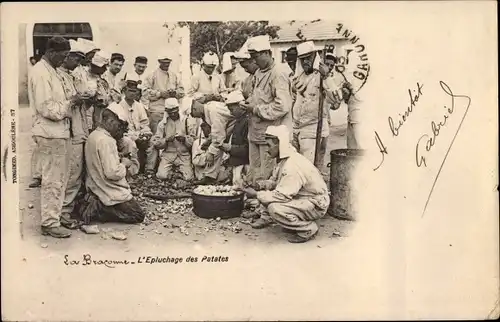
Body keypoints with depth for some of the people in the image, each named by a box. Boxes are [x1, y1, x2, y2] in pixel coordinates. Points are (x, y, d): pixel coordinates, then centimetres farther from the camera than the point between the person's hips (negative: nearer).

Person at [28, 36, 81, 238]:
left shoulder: (50, 70, 15)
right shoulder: (40, 72, -15)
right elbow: (46, 108, -20)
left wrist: (70, 102, 5)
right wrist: (69, 103, -11)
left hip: (59, 132, 10)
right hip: (50, 134, -10)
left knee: (58, 179, 16)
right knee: (53, 180, -2)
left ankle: (54, 216, 28)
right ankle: (49, 223, 7)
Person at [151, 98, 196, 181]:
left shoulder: (186, 121, 3)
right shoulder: (162, 123, 5)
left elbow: (192, 140, 3)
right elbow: (155, 143, 0)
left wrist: (184, 139, -17)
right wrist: (166, 140, -17)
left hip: (183, 154, 0)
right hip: (168, 153, 1)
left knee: (188, 178, -18)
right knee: (162, 176, -20)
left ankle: (180, 169, 17)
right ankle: (171, 170, 14)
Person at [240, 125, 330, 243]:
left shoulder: (292, 166, -29)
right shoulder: (284, 159, 2)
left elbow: (282, 196, -30)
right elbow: (275, 181, 13)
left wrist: (256, 195, -22)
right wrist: (260, 185, -7)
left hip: (316, 205, -9)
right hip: (301, 198, 9)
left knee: (275, 208, -29)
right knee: (265, 191, 3)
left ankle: (308, 229, -10)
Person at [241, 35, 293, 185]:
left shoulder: (278, 74, -16)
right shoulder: (259, 73, 13)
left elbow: (282, 107, -23)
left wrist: (256, 110, -17)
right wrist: (250, 101, 6)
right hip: (256, 133, 9)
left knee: (267, 177, 0)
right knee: (255, 173, 17)